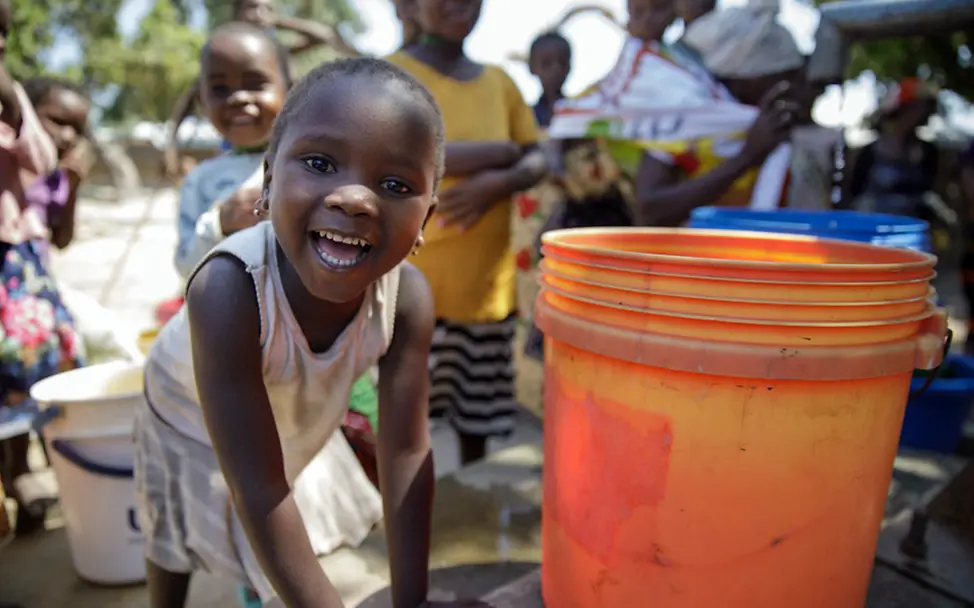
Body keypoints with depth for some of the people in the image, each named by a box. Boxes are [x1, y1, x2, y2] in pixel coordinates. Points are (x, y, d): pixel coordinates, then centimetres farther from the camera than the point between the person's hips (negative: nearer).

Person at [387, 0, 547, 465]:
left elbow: (537, 161, 10)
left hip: (486, 282, 4)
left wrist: (500, 182, -12)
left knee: (477, 410, 14)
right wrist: (501, 150, -9)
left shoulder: (499, 81, 12)